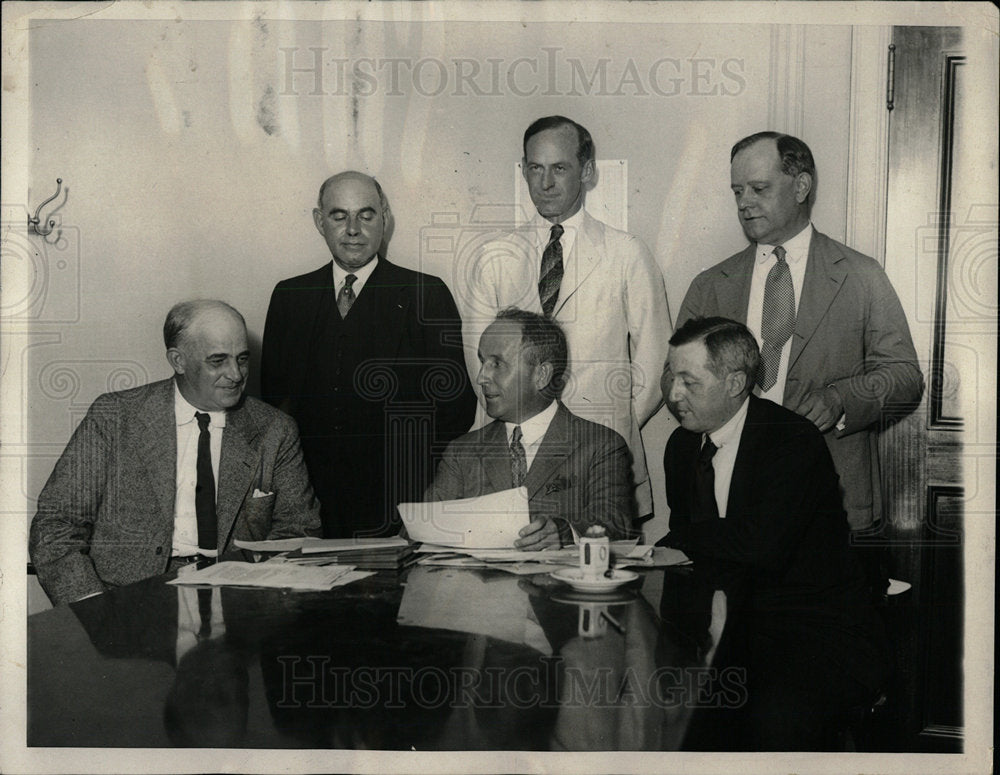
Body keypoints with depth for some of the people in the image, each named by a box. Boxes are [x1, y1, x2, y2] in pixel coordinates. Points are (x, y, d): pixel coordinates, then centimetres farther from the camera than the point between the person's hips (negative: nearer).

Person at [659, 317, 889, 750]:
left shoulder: (795, 441, -15)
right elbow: (682, 545, 11)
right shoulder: (683, 446, 9)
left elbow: (763, 546, -27)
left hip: (822, 633, -6)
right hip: (738, 629, 7)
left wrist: (686, 540, -13)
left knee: (776, 716, -34)